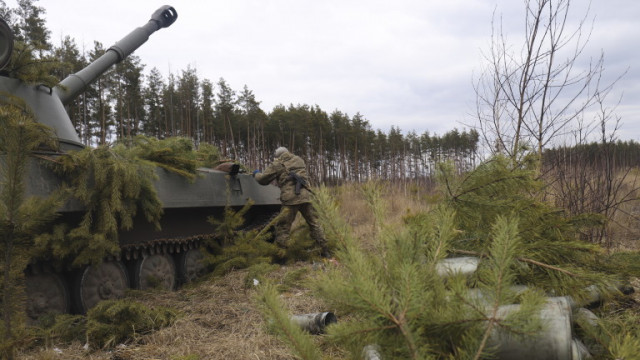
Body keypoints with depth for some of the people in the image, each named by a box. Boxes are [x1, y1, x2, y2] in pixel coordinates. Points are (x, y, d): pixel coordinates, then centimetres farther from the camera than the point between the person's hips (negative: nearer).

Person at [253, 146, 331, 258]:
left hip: (290, 199, -4)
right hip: (305, 197, 4)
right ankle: (325, 251, 16)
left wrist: (256, 174, 30)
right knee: (314, 223, 14)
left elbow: (263, 179, 9)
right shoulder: (299, 160, 19)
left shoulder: (277, 164, 6)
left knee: (282, 228, 3)